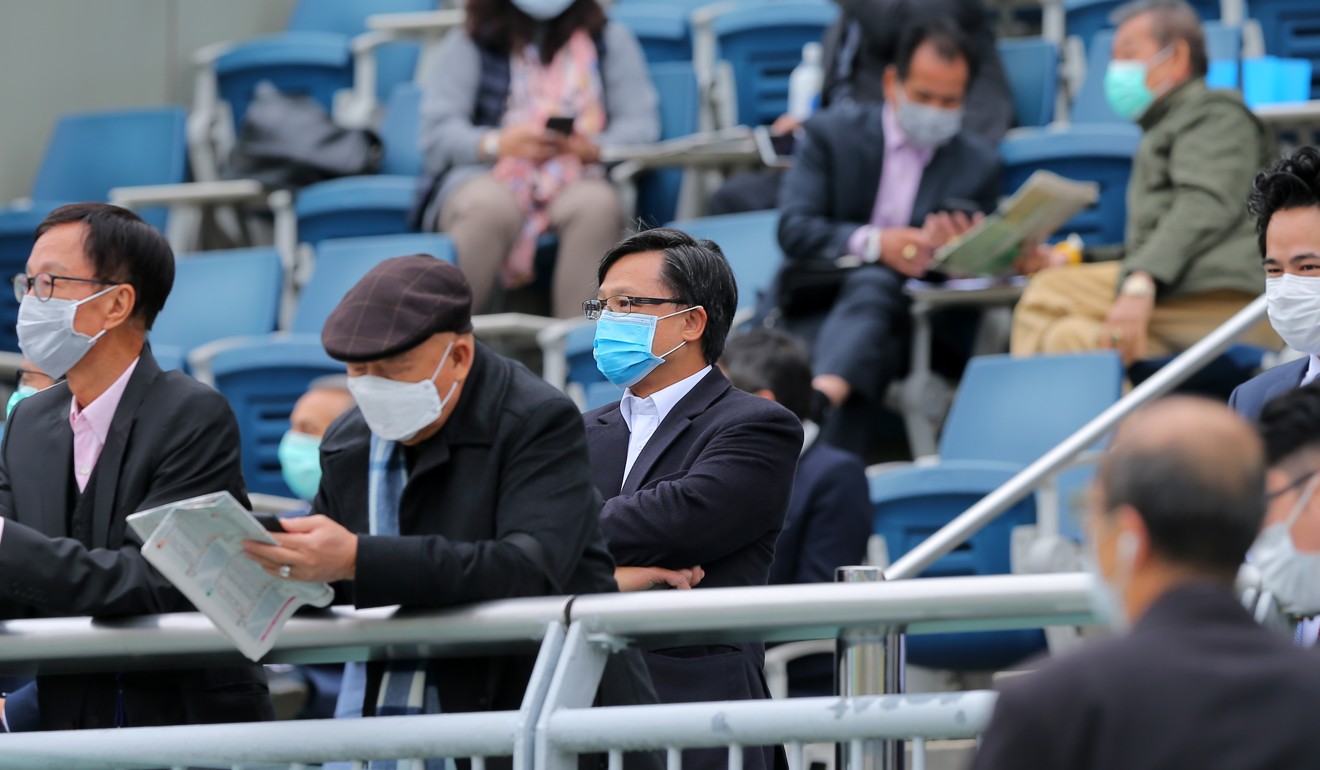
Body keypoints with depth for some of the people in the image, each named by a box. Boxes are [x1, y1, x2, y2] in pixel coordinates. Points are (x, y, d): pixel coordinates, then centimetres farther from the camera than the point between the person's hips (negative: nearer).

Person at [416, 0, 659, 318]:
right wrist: (499, 143, -18)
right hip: (486, 178, -1)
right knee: (490, 207, -38)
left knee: (595, 205, -35)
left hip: (577, 179, 1)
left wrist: (593, 148, -17)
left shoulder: (610, 41, 18)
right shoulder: (467, 45, 14)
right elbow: (438, 133, 3)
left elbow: (641, 125, 5)